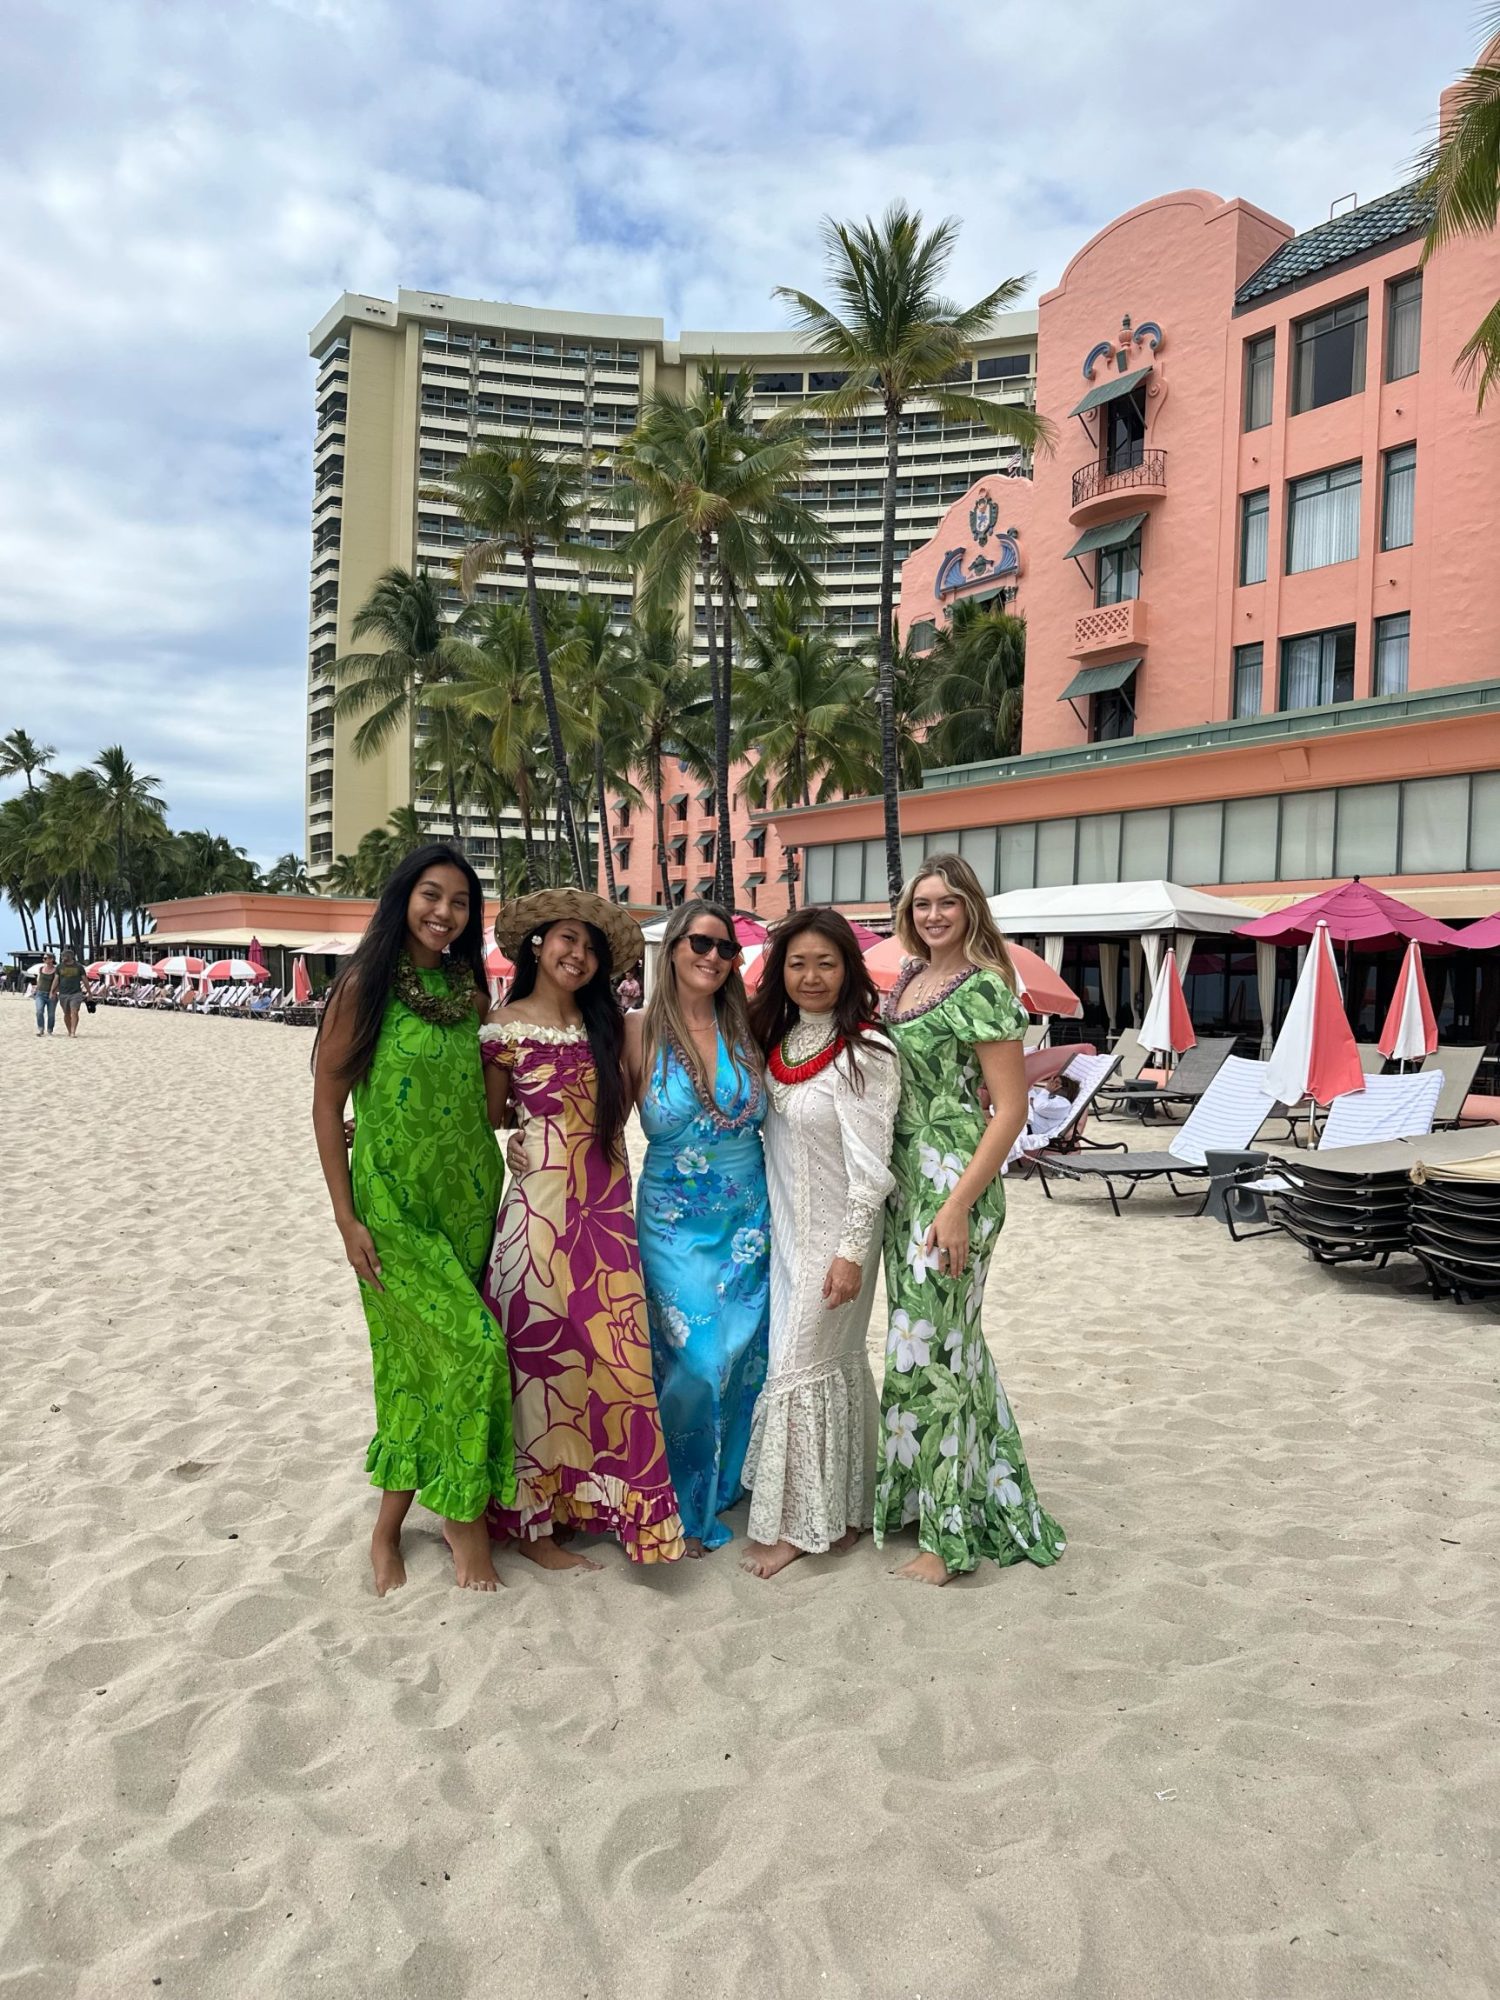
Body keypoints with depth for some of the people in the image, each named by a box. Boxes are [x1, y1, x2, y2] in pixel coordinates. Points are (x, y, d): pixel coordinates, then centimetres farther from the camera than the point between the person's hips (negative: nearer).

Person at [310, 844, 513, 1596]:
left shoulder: (471, 989, 5)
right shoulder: (365, 984, -9)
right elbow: (326, 1100, -8)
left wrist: (493, 1189, 9)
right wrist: (347, 1219, -10)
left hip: (469, 1198, 5)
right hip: (394, 1203, -5)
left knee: (428, 1362, 10)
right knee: (470, 1347, -11)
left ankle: (389, 1527, 26)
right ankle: (465, 1518, 9)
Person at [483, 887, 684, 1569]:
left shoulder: (607, 1022, 9)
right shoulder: (505, 1027, -4)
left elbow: (622, 1102, 13)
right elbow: (489, 1118, 5)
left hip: (608, 1204, 5)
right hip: (541, 1204, -5)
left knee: (613, 1353, 8)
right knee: (542, 1354, 3)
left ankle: (595, 1498, 25)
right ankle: (532, 1520, 18)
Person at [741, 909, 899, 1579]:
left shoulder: (866, 1053, -17)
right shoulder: (778, 1039, 5)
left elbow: (870, 1164, -18)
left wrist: (852, 1252, -19)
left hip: (831, 1233, -7)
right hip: (784, 1225, 7)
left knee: (802, 1365, 1)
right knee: (834, 1363, 15)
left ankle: (800, 1523, 16)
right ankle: (837, 1510, 27)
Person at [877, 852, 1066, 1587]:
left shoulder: (982, 989, -13)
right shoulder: (907, 979, 11)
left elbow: (1011, 1107, -16)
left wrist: (958, 1205, -20)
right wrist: (893, 1187, 12)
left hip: (953, 1183, -8)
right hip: (901, 1180, 8)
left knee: (929, 1346, -2)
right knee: (947, 1340, 17)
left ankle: (946, 1533, 12)